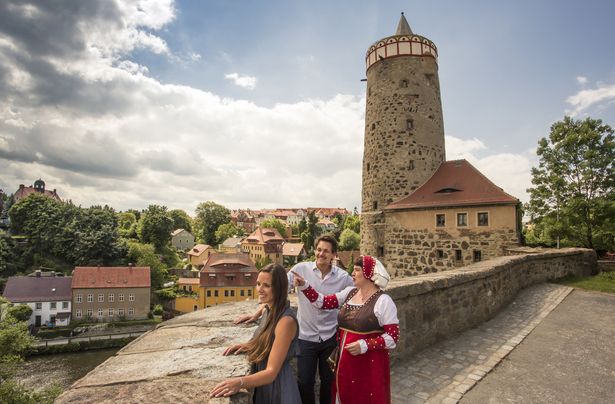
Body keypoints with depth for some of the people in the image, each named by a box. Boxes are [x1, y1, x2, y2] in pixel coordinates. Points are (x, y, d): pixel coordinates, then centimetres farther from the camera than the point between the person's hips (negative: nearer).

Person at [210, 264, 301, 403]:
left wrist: (240, 382, -40)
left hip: (277, 388, -8)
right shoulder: (269, 311, -1)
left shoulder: (286, 320, -28)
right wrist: (248, 346, -2)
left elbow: (272, 372, -28)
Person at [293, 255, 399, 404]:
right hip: (345, 360, 6)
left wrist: (365, 345, -24)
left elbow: (393, 337, -15)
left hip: (369, 364, -5)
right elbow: (324, 302, -1)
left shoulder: (383, 301, -16)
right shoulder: (350, 292, 2)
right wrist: (304, 285, -11)